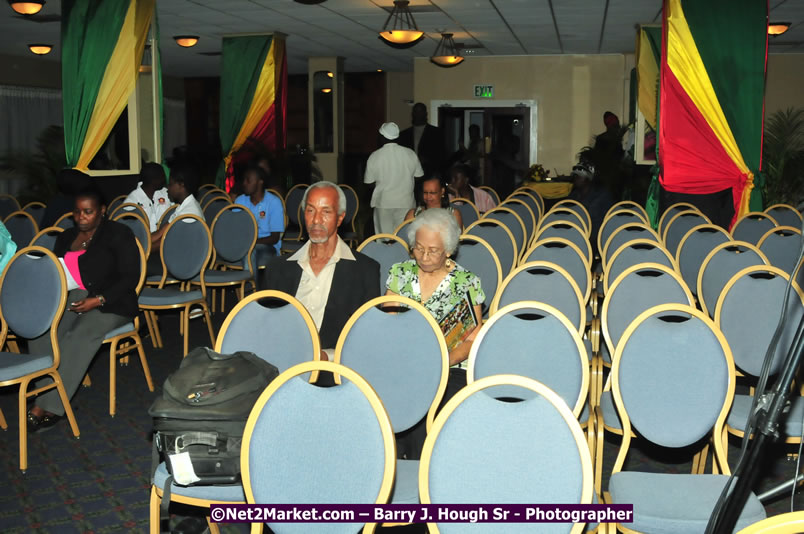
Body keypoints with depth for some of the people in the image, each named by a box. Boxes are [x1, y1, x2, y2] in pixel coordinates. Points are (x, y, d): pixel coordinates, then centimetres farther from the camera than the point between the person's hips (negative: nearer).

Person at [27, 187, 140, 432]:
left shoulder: (119, 234, 3)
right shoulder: (66, 236, 21)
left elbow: (130, 278, -4)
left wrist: (98, 300, -16)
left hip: (108, 304, -5)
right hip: (68, 300, 5)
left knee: (78, 337, -33)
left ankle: (47, 407, -31)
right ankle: (52, 403, -28)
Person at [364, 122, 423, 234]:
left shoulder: (374, 156, -6)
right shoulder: (410, 154, -3)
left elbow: (368, 182, -1)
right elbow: (419, 176, 5)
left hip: (383, 203, -1)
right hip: (405, 203, 1)